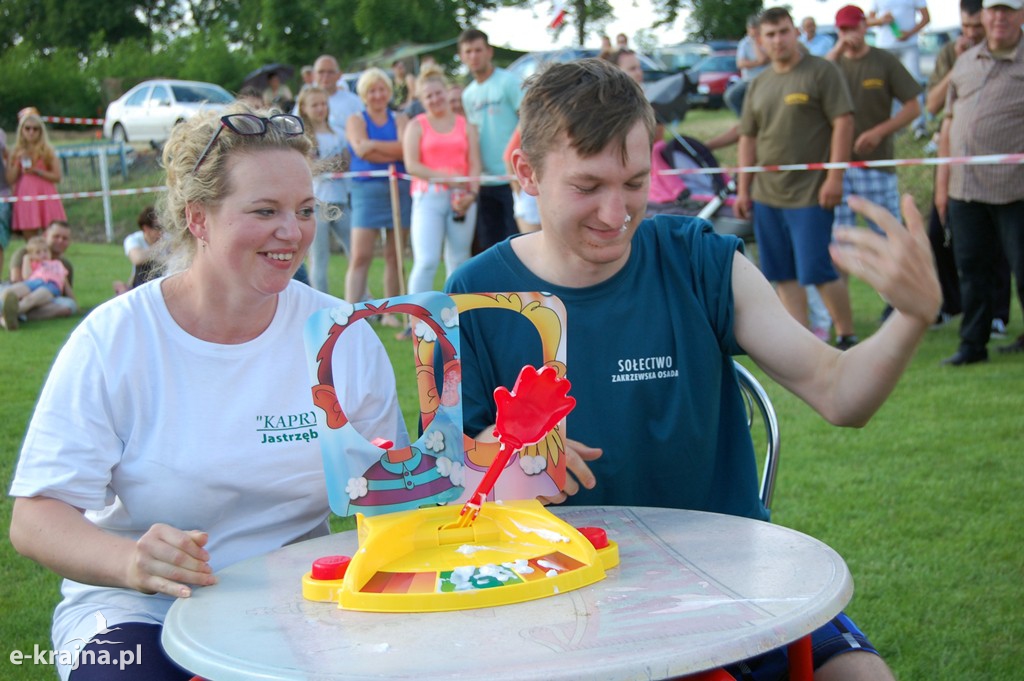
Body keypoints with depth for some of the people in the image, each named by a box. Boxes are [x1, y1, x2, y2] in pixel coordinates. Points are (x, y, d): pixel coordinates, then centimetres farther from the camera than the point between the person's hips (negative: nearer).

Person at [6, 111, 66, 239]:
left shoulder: (47, 151, 3)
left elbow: (57, 177, -4)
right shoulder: (16, 153, 8)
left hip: (45, 197, -2)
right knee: (30, 241, 1)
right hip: (25, 199, 2)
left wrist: (36, 171, -15)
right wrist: (18, 161, -8)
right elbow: (10, 180, 2)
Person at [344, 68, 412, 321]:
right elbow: (361, 150, -10)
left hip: (400, 189, 3)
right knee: (360, 257, -10)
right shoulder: (356, 120, 8)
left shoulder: (400, 119, 13)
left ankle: (390, 313, 12)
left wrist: (374, 145, -13)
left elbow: (405, 148, -6)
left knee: (394, 256, 5)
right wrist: (393, 153, -9)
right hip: (367, 189, -2)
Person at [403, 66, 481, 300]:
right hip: (428, 197, -3)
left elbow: (475, 164, 6)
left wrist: (472, 193, -11)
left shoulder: (465, 125, 14)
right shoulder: (417, 125, 8)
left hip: (461, 198, 3)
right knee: (426, 262, -12)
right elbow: (411, 165, -4)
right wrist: (445, 178, -13)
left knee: (459, 261, 5)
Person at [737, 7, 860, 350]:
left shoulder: (822, 71, -3)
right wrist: (743, 189, 12)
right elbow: (748, 138, 18)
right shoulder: (758, 84, 15)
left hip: (809, 193, -6)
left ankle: (847, 337, 9)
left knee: (817, 271, -7)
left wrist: (834, 177, -15)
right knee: (783, 275, 7)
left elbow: (843, 123, -9)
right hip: (766, 195, 6)